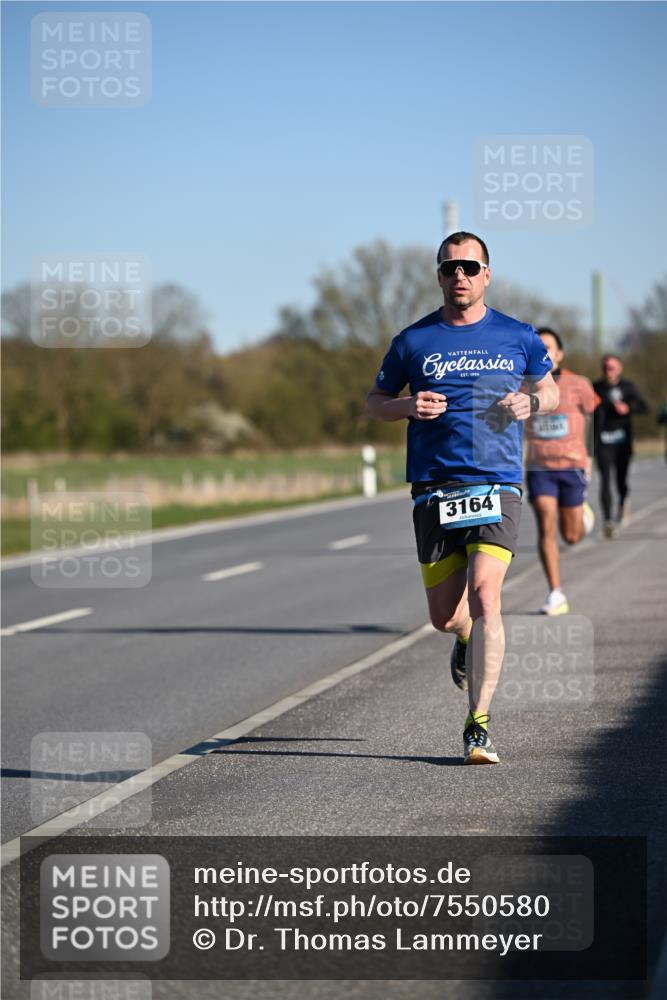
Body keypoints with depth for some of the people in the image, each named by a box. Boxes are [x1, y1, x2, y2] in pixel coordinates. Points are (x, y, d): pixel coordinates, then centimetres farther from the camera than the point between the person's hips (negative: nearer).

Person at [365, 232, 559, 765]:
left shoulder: (517, 336, 7)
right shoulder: (413, 341, 7)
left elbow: (550, 390, 21)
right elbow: (375, 402, 15)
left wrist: (529, 402, -2)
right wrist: (408, 407, -7)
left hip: (496, 486, -1)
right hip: (433, 490, 1)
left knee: (484, 598, -18)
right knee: (445, 616, 6)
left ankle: (479, 726, -13)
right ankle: (468, 640, 45)